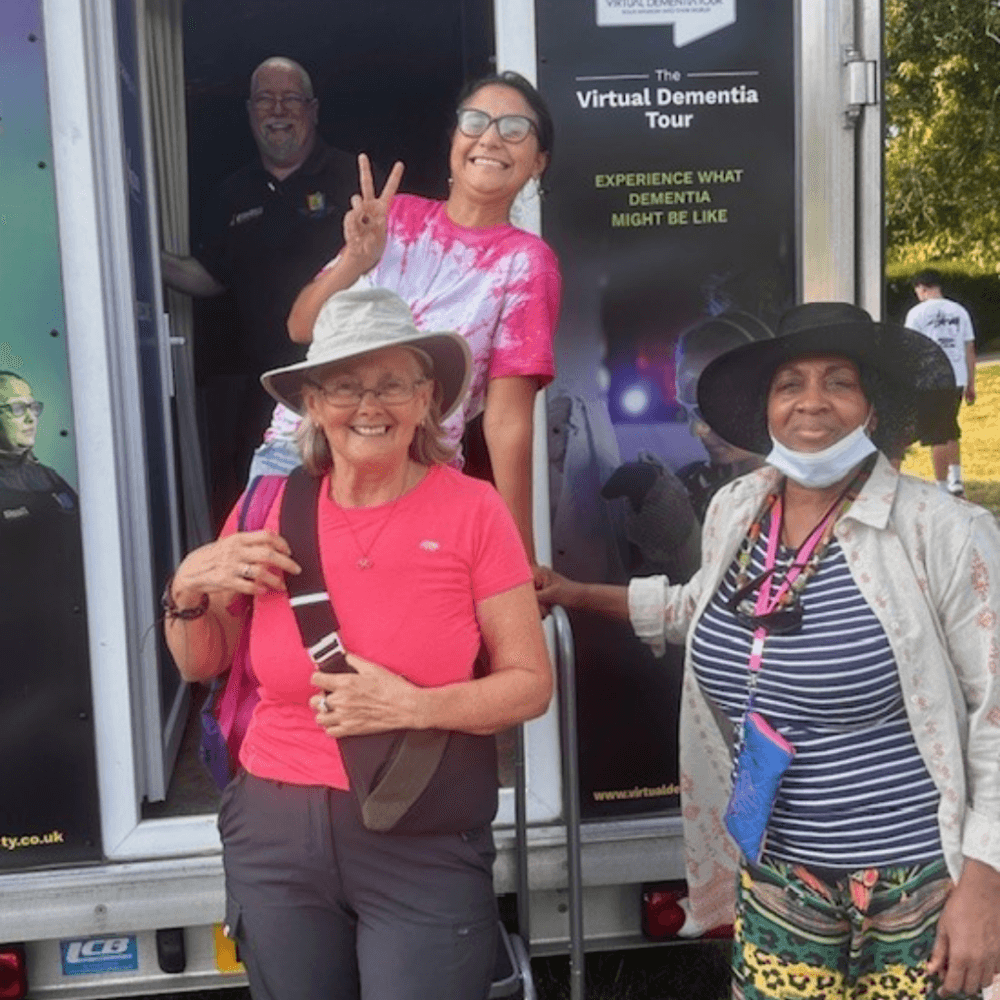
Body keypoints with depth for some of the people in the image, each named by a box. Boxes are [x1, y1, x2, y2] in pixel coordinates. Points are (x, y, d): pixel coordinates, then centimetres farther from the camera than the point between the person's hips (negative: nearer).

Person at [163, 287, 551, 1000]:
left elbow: (532, 683, -6)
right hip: (275, 834, 3)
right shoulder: (269, 511, -1)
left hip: (426, 843, -3)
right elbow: (200, 666, 12)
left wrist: (413, 708, -20)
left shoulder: (472, 510, -9)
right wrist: (189, 587, -7)